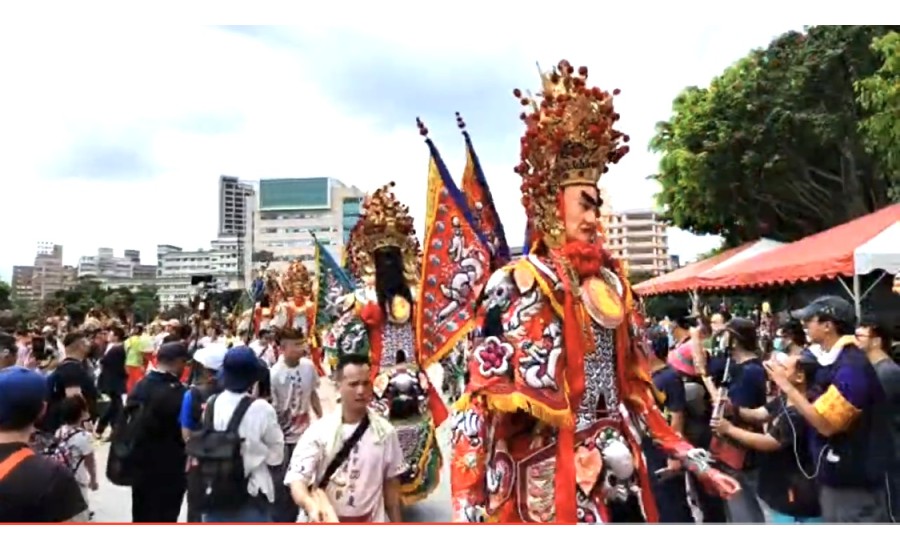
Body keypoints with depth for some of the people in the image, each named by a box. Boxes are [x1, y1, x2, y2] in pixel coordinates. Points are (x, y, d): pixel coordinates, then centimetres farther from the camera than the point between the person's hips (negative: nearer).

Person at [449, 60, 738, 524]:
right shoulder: (516, 284, -12)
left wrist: (696, 462, 13)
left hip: (620, 482, 6)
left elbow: (634, 389, 12)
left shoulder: (609, 282, 7)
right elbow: (480, 404, -16)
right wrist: (468, 511, -21)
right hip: (551, 489, -6)